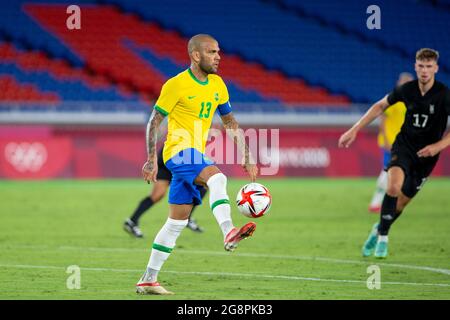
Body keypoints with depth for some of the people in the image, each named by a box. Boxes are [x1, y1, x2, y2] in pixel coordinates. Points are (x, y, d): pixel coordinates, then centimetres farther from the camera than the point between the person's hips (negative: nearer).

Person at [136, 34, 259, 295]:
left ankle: (149, 280, 14)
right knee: (217, 178, -34)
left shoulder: (217, 84, 10)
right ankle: (229, 232, -52)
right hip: (179, 151, -7)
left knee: (177, 222, 8)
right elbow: (154, 122, -5)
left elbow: (231, 122, 19)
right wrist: (152, 160, -10)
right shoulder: (176, 85, -10)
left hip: (197, 157, 7)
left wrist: (247, 157, 12)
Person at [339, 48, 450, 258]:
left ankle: (380, 230, 35)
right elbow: (380, 106, 9)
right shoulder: (406, 89, -8)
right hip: (404, 145, 0)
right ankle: (382, 235, -10)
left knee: (402, 201, 5)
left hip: (426, 154, 0)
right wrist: (354, 130, 5)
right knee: (393, 187, -27)